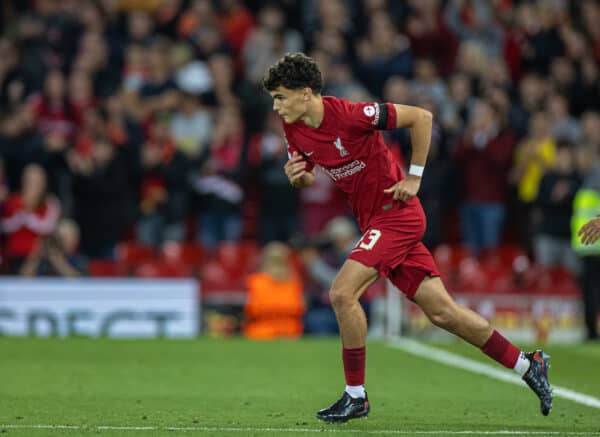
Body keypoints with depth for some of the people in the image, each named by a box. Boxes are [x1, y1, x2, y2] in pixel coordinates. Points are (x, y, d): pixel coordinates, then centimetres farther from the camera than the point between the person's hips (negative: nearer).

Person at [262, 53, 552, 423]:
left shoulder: (349, 114, -21)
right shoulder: (294, 131, 1)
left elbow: (421, 117, -16)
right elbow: (309, 179, 16)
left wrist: (414, 178, -13)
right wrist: (297, 177, -8)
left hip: (396, 212, -8)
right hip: (374, 221, 8)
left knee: (342, 293, -19)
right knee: (442, 312, 7)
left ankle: (356, 396, -7)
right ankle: (527, 365, 19)